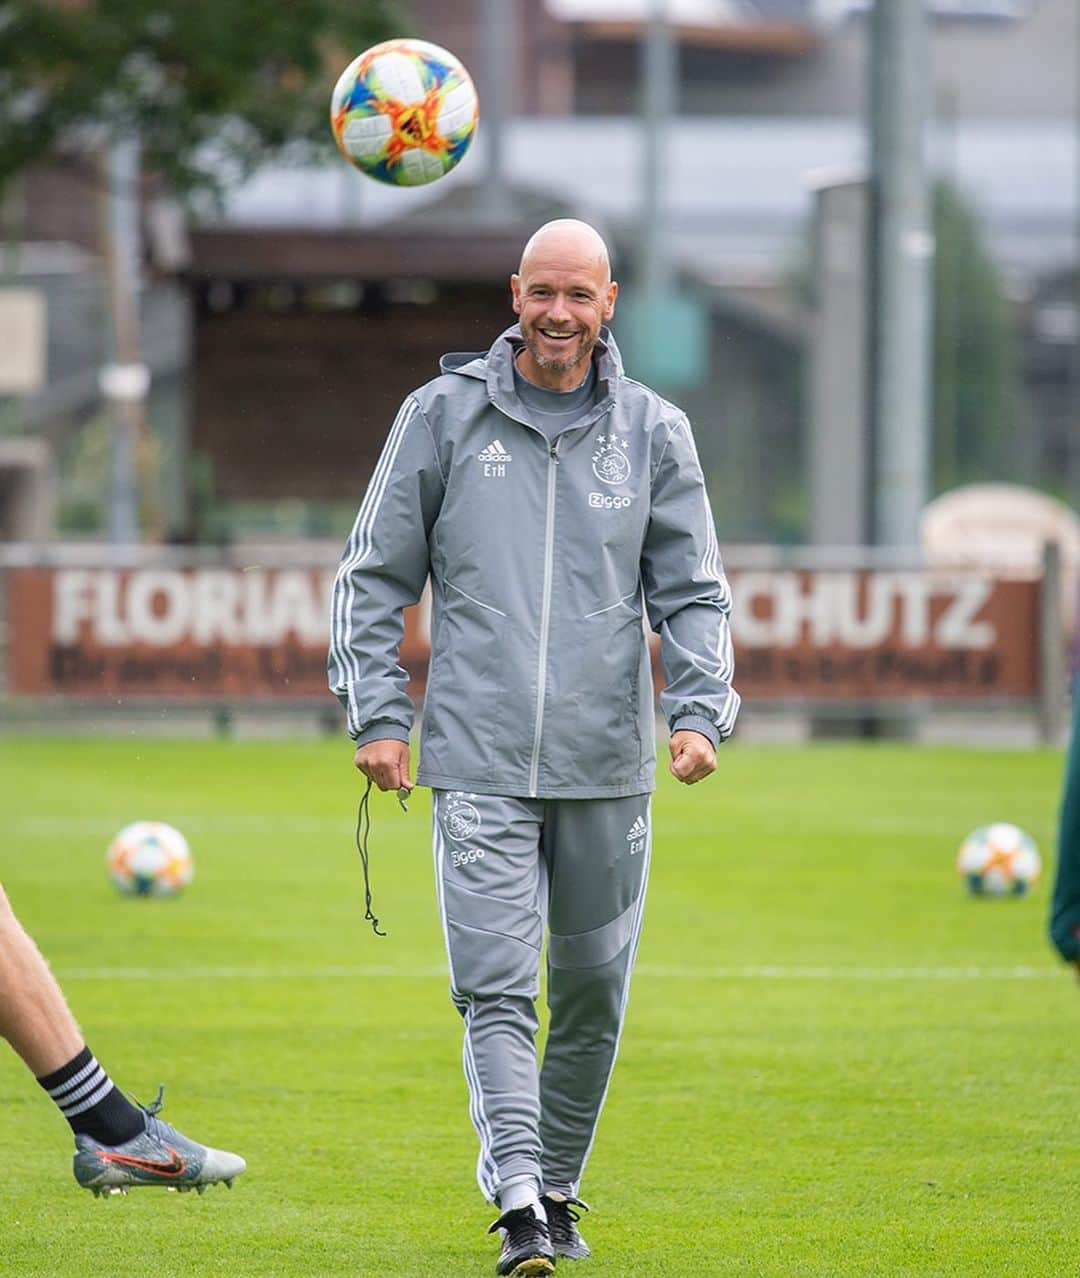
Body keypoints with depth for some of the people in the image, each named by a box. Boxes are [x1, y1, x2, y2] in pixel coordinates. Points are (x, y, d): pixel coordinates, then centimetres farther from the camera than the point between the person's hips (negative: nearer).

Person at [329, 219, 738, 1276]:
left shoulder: (652, 433, 7)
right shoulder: (443, 415, 4)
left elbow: (693, 593, 9)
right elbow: (373, 575, 7)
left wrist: (698, 710, -7)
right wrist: (377, 712, -2)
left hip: (608, 768, 2)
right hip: (479, 763, -2)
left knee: (593, 993, 8)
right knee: (497, 989, -13)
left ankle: (555, 1189, 24)